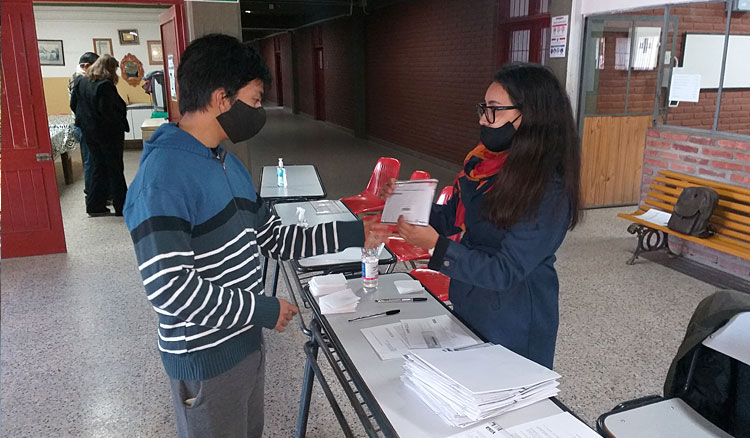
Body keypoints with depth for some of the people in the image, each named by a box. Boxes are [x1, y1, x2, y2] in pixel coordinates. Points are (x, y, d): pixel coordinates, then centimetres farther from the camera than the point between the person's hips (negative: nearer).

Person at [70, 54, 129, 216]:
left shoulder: (80, 83, 6)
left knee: (98, 167, 16)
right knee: (115, 169, 3)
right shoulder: (106, 86, -19)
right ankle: (121, 207, 10)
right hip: (109, 133, -7)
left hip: (89, 132, 7)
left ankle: (95, 206, 18)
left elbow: (73, 105, 10)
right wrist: (121, 125, -13)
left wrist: (86, 118, 16)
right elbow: (106, 111, -24)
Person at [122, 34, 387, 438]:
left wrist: (353, 234, 4)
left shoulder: (227, 163, 7)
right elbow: (169, 288, -28)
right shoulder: (163, 176, -24)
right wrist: (263, 310, -20)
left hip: (244, 342, 9)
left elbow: (274, 238, 10)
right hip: (206, 360, -8)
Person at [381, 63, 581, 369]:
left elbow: (505, 272, -26)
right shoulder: (482, 164, -3)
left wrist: (436, 245, -34)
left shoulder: (548, 189, -25)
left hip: (514, 330, -7)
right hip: (468, 309, 7)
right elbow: (451, 220, 7)